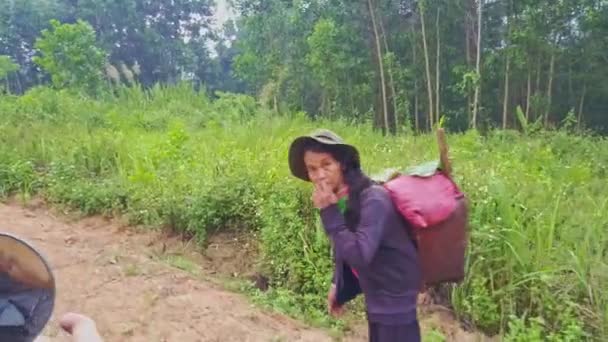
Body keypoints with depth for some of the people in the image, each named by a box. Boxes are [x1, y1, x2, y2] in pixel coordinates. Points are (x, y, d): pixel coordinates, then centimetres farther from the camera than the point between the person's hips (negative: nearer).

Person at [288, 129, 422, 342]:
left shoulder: (373, 200, -25)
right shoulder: (337, 201, -1)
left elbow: (360, 255, -33)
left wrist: (329, 213, -30)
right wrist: (339, 286, 11)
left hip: (395, 303, -8)